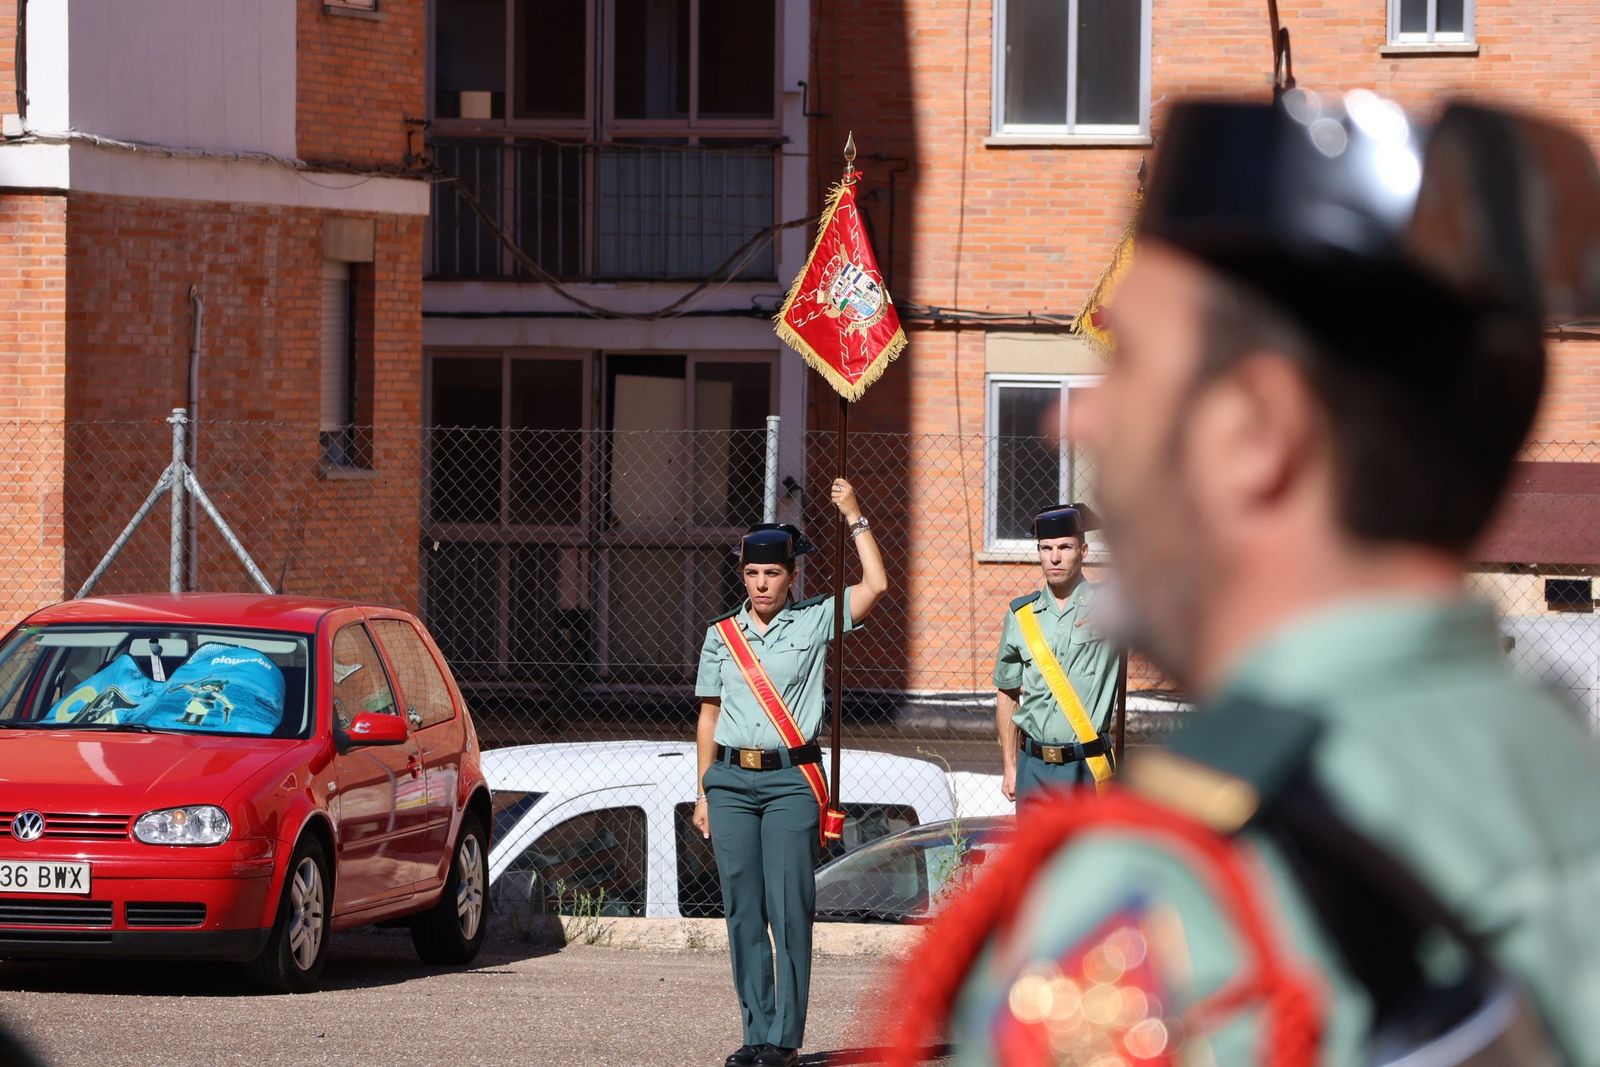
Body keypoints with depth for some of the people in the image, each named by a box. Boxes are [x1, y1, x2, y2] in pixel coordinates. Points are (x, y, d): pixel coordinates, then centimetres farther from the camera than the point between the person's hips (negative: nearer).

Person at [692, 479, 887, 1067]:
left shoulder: (814, 621, 5)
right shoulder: (721, 634, 13)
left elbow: (875, 585, -5)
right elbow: (709, 715, 16)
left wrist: (854, 517, -3)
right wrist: (703, 792, 13)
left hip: (791, 780, -3)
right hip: (731, 781, 3)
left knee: (789, 908, -9)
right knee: (742, 909, 2)